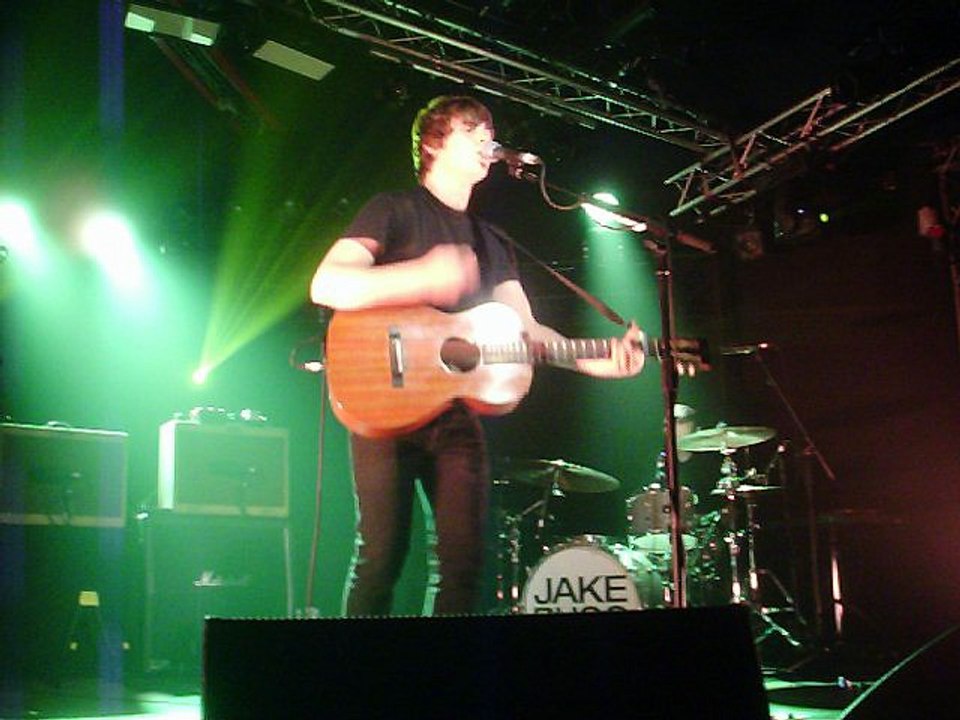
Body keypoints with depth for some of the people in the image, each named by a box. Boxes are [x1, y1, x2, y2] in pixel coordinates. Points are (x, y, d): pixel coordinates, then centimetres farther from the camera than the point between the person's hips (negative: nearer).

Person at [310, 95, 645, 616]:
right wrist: (425, 277, -23)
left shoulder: (491, 242, 23)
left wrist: (598, 361, -2)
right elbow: (326, 285, -11)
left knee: (463, 561, 0)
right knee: (381, 556, -9)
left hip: (457, 412, 6)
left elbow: (526, 328, 14)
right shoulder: (395, 211, 3)